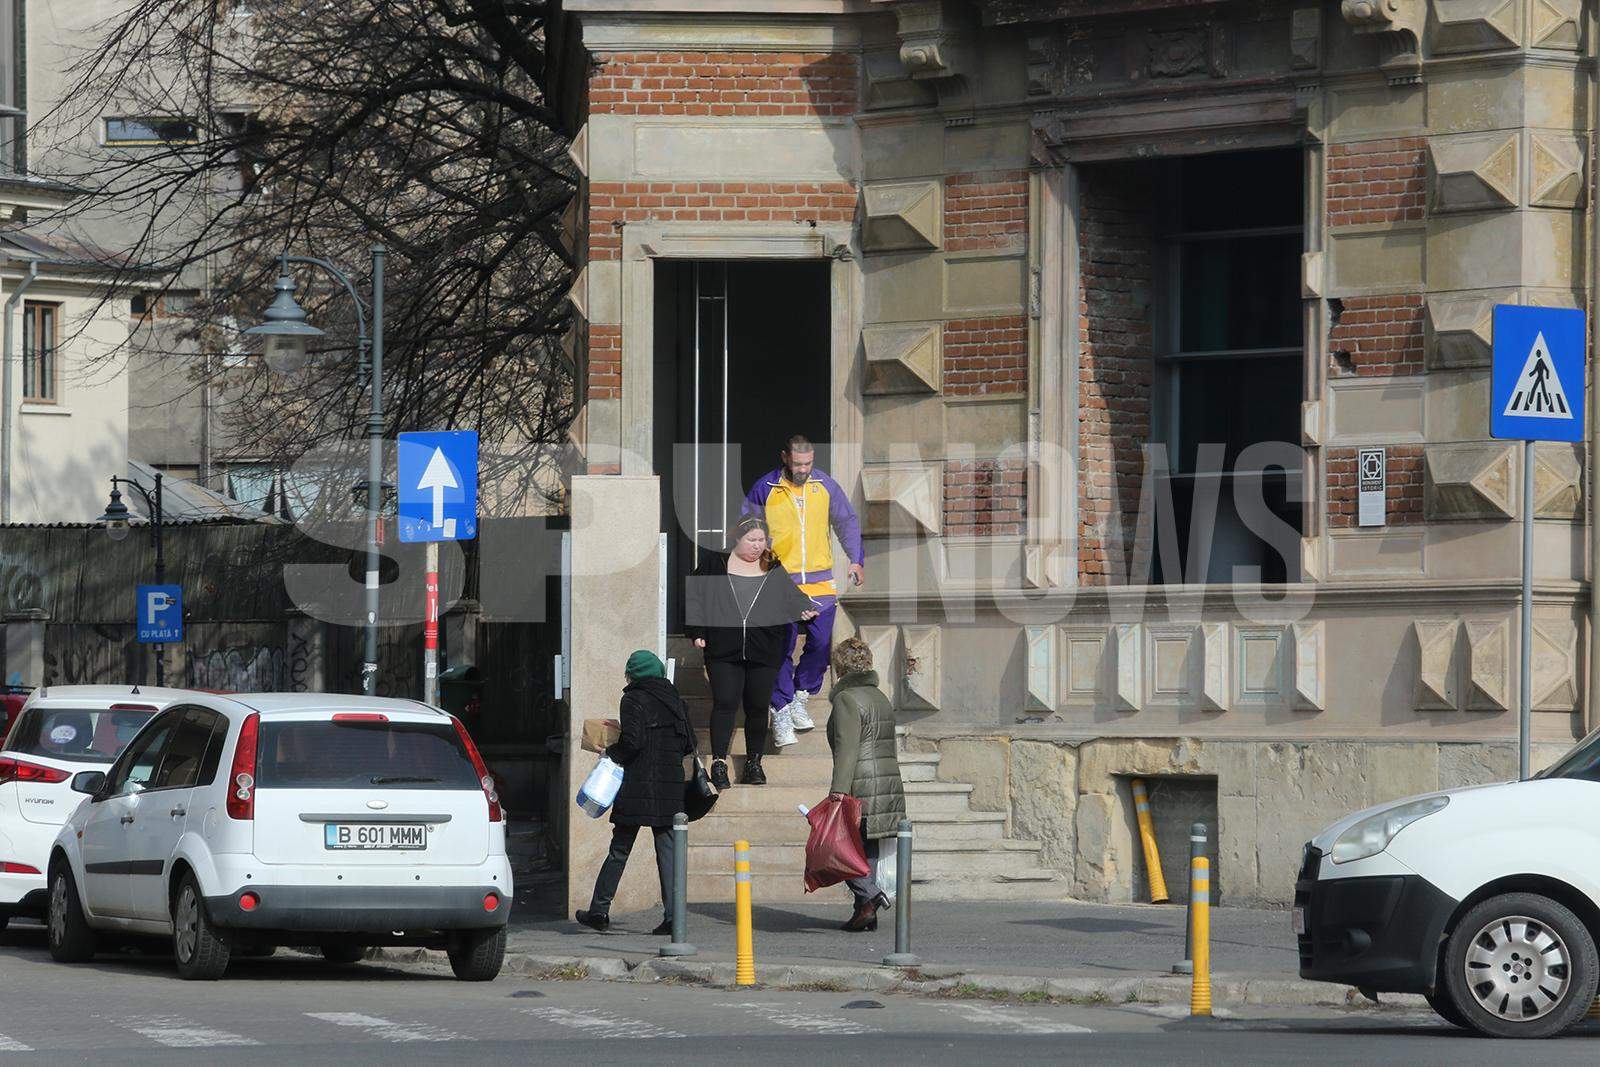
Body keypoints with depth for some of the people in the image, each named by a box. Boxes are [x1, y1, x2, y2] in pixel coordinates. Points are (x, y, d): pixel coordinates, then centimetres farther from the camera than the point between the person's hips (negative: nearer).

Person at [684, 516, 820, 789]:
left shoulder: (775, 571, 11)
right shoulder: (715, 566, 6)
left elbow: (793, 598, 10)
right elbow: (694, 598, 8)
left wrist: (805, 611, -11)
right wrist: (697, 632, 0)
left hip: (764, 653, 2)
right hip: (724, 652, -2)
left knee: (758, 707, 4)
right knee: (724, 703, -10)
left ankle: (754, 763, 13)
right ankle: (719, 763, -9)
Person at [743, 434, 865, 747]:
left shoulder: (825, 486, 3)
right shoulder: (764, 489, -2)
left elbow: (847, 522, 14)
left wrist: (856, 560, 9)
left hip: (820, 583, 2)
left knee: (821, 644, 0)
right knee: (781, 649, -6)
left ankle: (800, 698, 20)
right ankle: (781, 714, -3)